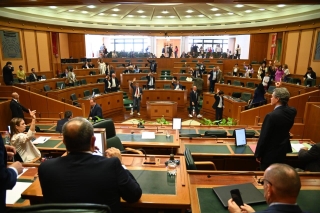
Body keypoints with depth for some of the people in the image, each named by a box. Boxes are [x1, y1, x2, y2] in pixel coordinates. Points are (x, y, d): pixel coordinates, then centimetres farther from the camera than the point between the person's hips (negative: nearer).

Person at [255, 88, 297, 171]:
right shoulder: (292, 111, -7)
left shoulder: (271, 116, -27)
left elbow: (264, 137, -22)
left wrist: (258, 154, -10)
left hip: (270, 153, -7)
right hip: (283, 151, 8)